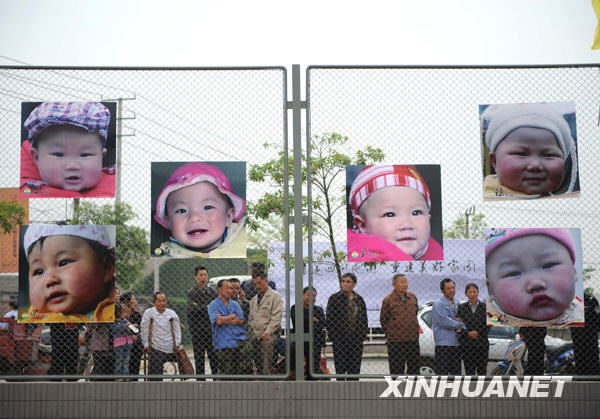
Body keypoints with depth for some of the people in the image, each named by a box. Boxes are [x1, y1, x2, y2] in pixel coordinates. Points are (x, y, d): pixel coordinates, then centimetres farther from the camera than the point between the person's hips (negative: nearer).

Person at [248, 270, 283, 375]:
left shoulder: (275, 296, 0)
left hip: (269, 334, -6)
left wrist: (268, 332, -16)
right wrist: (251, 332, 10)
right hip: (255, 335, 6)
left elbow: (276, 317, -9)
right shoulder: (254, 299, 22)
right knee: (257, 363, 1)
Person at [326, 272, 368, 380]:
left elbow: (364, 320, 16)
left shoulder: (359, 300, 12)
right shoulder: (334, 298, 0)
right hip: (340, 339, -3)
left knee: (355, 369, 4)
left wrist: (362, 336, 5)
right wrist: (334, 338, -9)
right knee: (340, 369, -2)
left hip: (356, 340, 3)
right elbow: (329, 320, -2)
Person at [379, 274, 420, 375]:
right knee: (396, 370, -1)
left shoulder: (413, 297, 9)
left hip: (413, 340, 4)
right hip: (395, 341, -4)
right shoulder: (388, 300, -5)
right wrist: (390, 333, 5)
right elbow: (383, 320, 3)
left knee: (414, 368, 9)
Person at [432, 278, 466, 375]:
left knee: (456, 373, 10)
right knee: (443, 373, -7)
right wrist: (459, 324, -4)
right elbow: (445, 322, -18)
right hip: (443, 344, -7)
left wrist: (461, 328, -10)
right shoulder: (438, 304, -8)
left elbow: (463, 320, 12)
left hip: (456, 344, 7)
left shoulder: (457, 304, 15)